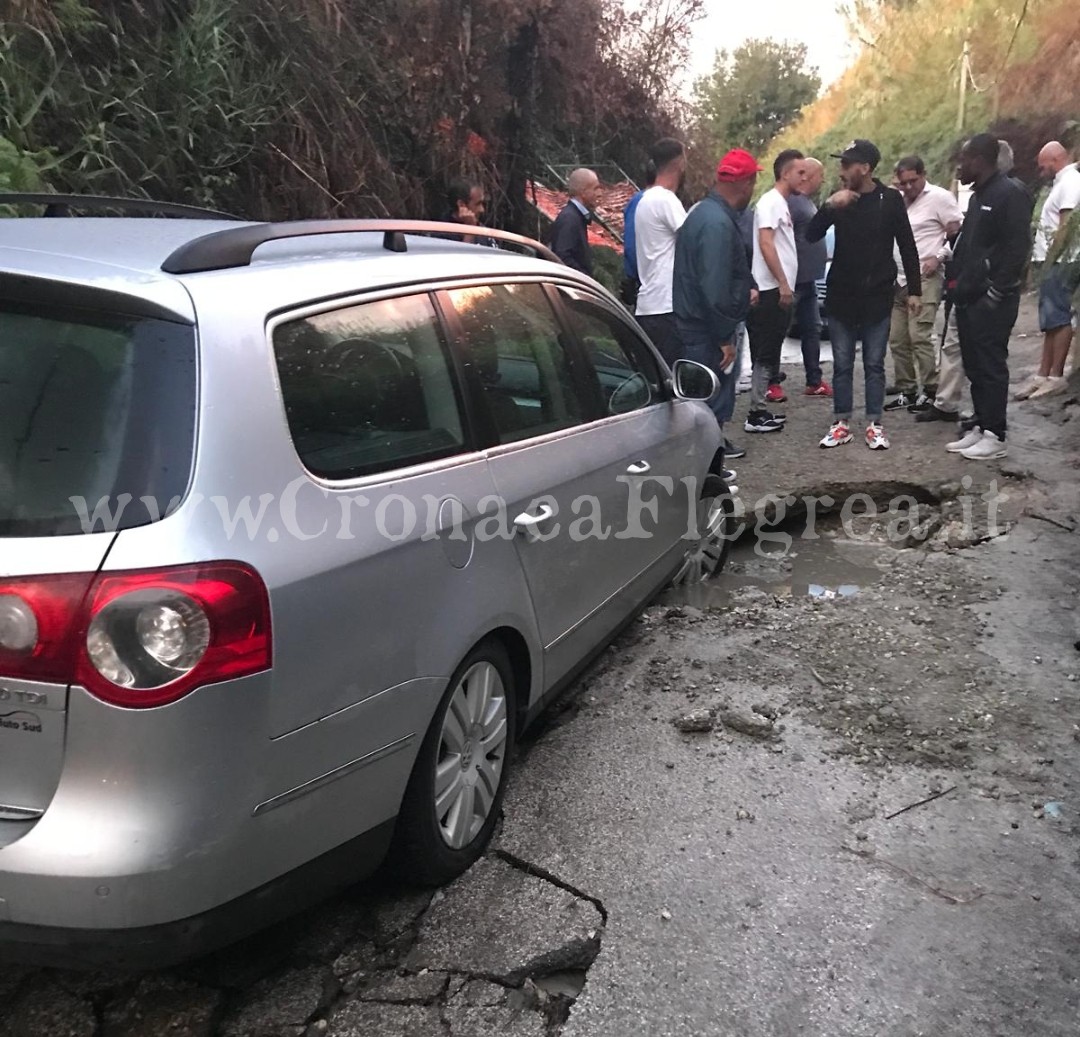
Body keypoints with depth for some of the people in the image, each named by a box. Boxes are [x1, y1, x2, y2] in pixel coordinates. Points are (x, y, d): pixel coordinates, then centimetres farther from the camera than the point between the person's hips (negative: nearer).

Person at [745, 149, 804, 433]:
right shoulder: (770, 201, -10)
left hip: (780, 292, 10)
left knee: (769, 355, 12)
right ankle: (756, 414, -4)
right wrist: (783, 284, -23)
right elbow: (765, 243, -20)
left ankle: (760, 409, 17)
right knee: (765, 354, -7)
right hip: (772, 291, -10)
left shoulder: (782, 204, 19)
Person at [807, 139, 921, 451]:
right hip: (841, 296, 2)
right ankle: (841, 423, 14)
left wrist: (914, 289, -2)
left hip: (877, 297, -2)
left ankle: (874, 425, 12)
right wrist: (829, 206, -21)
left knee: (874, 364, 5)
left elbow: (907, 247, 1)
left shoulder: (890, 200, -4)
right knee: (842, 365, 6)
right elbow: (811, 236, -5)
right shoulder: (840, 199, 2)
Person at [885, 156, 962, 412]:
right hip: (898, 280, 7)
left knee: (919, 337, -12)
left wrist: (938, 257, -14)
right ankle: (905, 391, 16)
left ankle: (929, 392, -5)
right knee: (897, 339, 7)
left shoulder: (940, 197, -4)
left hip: (924, 278, -7)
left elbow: (957, 233, -5)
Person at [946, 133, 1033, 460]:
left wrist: (995, 291, -19)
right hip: (969, 298, 9)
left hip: (991, 301, -9)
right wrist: (957, 283, 14)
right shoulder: (978, 196, 18)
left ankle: (994, 436, 1)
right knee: (974, 366, 12)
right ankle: (978, 426, 20)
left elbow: (1016, 250, -17)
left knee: (991, 367, -5)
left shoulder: (1010, 194, -11)